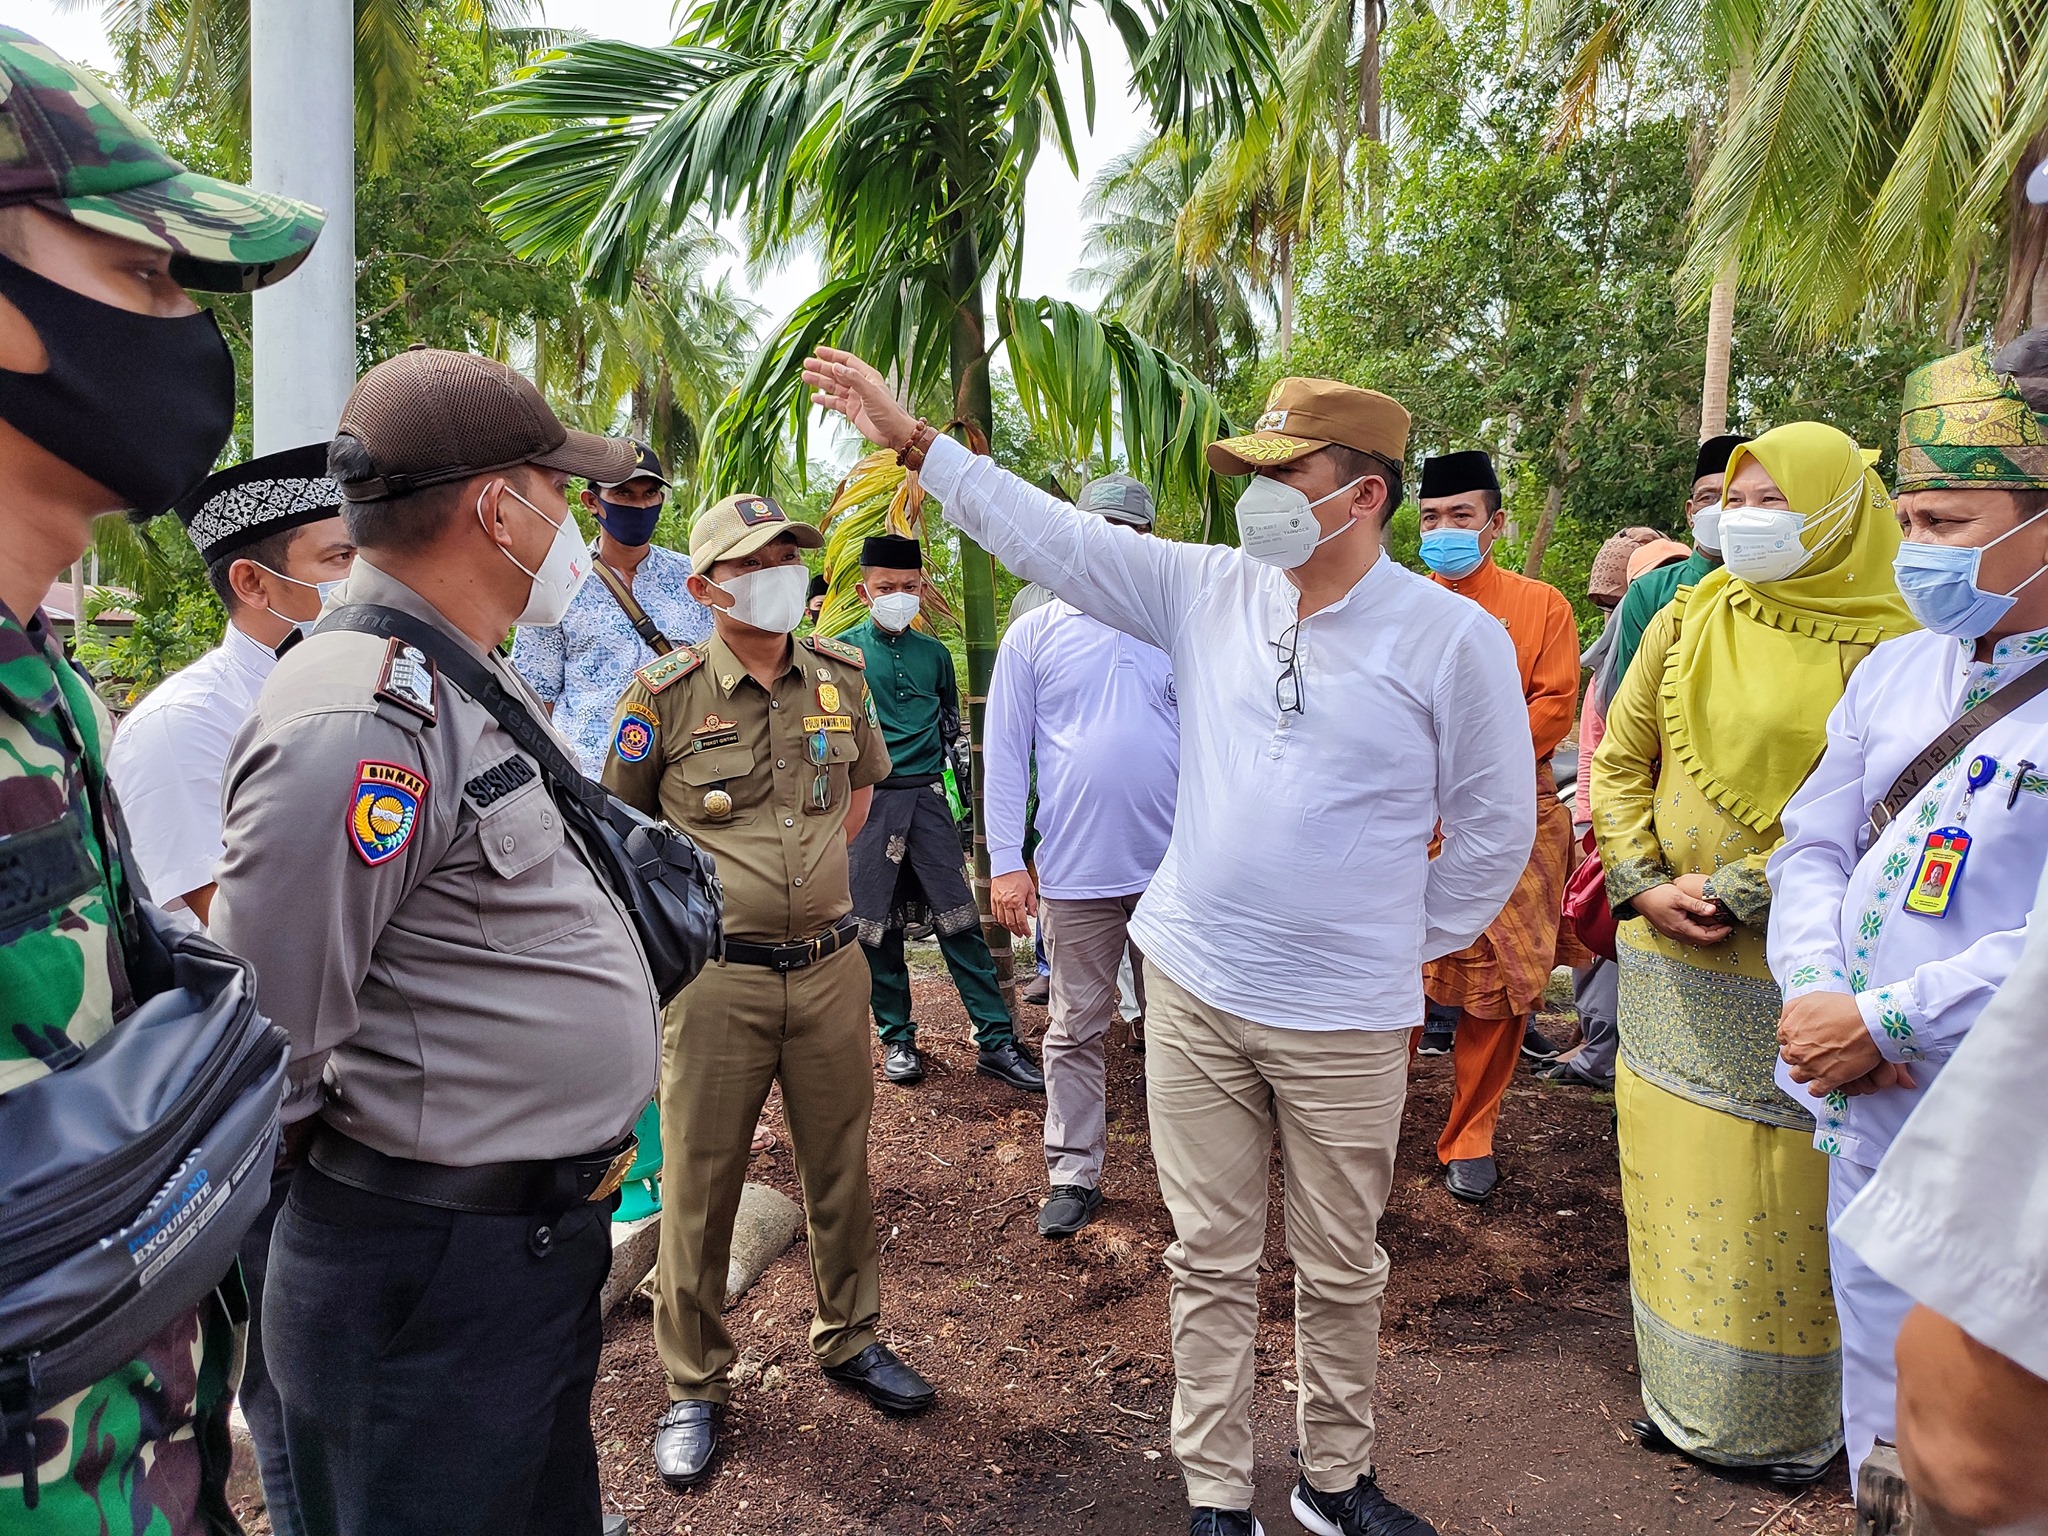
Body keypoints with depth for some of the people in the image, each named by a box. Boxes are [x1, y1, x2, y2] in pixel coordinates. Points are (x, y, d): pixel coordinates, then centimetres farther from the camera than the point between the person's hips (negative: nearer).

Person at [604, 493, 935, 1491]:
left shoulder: (840, 676, 3)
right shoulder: (666, 690, -9)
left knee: (840, 1167, 16)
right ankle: (694, 1389, 26)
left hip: (830, 966, 4)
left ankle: (849, 1340, 38)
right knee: (698, 1190, 8)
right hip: (714, 975, -3)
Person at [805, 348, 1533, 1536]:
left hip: (1347, 1016, -2)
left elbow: (1496, 827, 0)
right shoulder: (1212, 591, -1)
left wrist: (1416, 944, 4)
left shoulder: (1453, 638, -9)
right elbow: (1055, 537, 0)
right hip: (1195, 989, 3)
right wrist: (912, 441, -2)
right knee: (1211, 1261, 13)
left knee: (1341, 1271, 15)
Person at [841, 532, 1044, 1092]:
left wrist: (922, 757, 12)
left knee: (958, 917, -1)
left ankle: (996, 1041, 2)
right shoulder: (843, 651, 2)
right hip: (867, 798, -2)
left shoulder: (934, 654, 12)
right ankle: (897, 1039, 19)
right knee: (876, 924, 4)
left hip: (926, 796, 2)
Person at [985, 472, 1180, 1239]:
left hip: (1176, 867, 1)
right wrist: (1005, 861, -5)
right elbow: (1005, 754, 1)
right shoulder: (1035, 634, 2)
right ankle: (1073, 1174, 23)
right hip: (1076, 873, -1)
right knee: (1076, 1031, 10)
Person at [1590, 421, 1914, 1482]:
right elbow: (1618, 760, 7)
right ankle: (1681, 1393, 30)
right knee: (1675, 1172, 12)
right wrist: (1643, 884, -4)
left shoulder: (1883, 648, -6)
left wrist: (1734, 893, -16)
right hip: (1670, 962, 4)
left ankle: (1792, 1419, 25)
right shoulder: (1689, 622, 5)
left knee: (1788, 1190, 5)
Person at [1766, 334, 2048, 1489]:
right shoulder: (1893, 671, 8)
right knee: (1880, 1417, 22)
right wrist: (1813, 989, -8)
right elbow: (1813, 849, 9)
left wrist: (1881, 1024, -18)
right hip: (1868, 1126, 6)